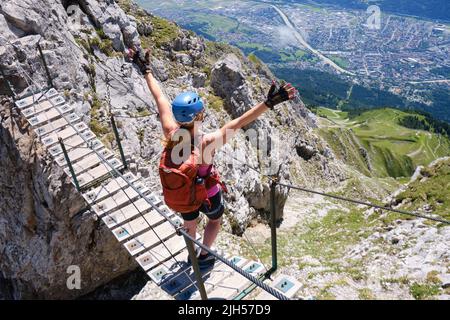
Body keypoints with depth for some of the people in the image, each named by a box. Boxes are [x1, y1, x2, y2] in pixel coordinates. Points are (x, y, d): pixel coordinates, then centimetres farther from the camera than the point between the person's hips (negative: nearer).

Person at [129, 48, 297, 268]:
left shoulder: (170, 134, -27)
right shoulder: (206, 143, -39)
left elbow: (160, 98, -16)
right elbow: (237, 123, -46)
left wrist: (146, 70, -4)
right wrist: (268, 104, -49)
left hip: (180, 193, 4)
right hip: (207, 194, -4)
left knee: (189, 223, 32)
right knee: (215, 219, 31)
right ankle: (204, 257, 48)